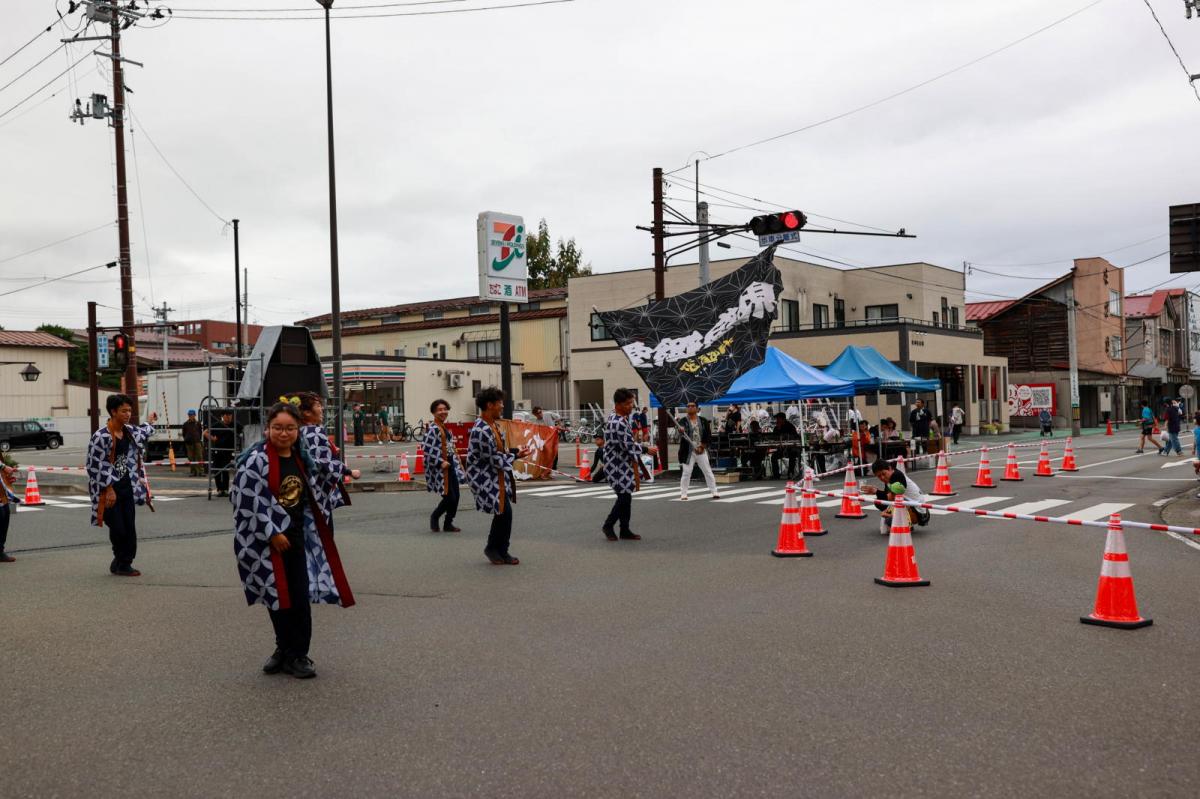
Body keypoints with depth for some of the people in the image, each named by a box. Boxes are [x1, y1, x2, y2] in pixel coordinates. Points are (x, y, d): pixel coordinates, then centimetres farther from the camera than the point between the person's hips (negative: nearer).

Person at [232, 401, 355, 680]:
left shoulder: (302, 457, 7)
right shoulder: (255, 460, -14)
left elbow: (312, 495, 18)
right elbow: (248, 502, -18)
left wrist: (318, 527, 15)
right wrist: (272, 533, -16)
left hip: (297, 536, 5)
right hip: (265, 540, -5)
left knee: (299, 596, 3)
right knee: (279, 596, 3)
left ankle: (290, 652, 18)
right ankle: (288, 652, 20)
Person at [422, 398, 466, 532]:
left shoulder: (446, 428, 14)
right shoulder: (432, 429, -15)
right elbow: (426, 448, -24)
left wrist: (458, 467, 18)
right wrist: (440, 463, -21)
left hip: (450, 465, 9)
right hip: (440, 469, -9)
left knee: (455, 496, 7)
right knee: (449, 498, -7)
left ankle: (448, 524, 20)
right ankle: (434, 518, 17)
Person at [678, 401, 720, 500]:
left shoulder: (703, 421, 3)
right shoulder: (684, 421, -3)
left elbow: (708, 436, 4)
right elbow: (682, 428, -27)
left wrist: (702, 447, -9)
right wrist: (681, 430, -52)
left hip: (701, 451, 2)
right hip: (688, 451, -2)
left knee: (708, 471, 4)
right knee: (686, 472, -2)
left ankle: (714, 492, 10)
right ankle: (683, 493, 7)